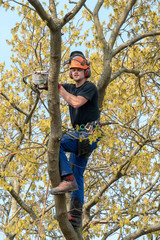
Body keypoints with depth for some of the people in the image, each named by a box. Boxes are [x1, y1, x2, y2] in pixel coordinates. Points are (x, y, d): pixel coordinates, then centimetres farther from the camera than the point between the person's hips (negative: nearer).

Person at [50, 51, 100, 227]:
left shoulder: (90, 87, -7)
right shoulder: (71, 87, 17)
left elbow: (76, 102, -24)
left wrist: (59, 87, -17)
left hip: (89, 134, -9)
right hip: (80, 136, 9)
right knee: (77, 175, 5)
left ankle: (68, 180, -31)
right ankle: (76, 216, 5)